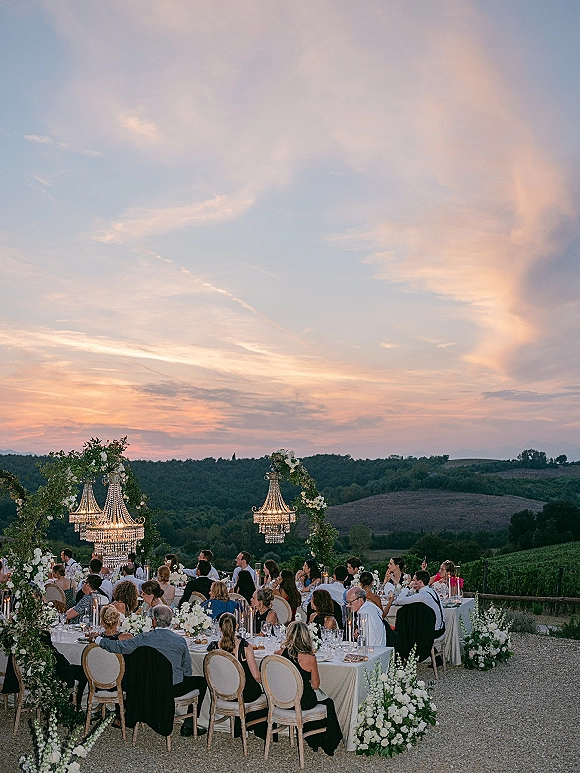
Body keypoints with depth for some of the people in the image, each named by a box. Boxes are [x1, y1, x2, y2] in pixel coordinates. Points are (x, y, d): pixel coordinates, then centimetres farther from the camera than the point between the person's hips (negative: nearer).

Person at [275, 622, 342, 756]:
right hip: (302, 703, -5)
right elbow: (315, 686, -8)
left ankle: (313, 742, 43)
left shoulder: (278, 653, -10)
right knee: (328, 704, 24)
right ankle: (328, 746, 36)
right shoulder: (309, 658, -21)